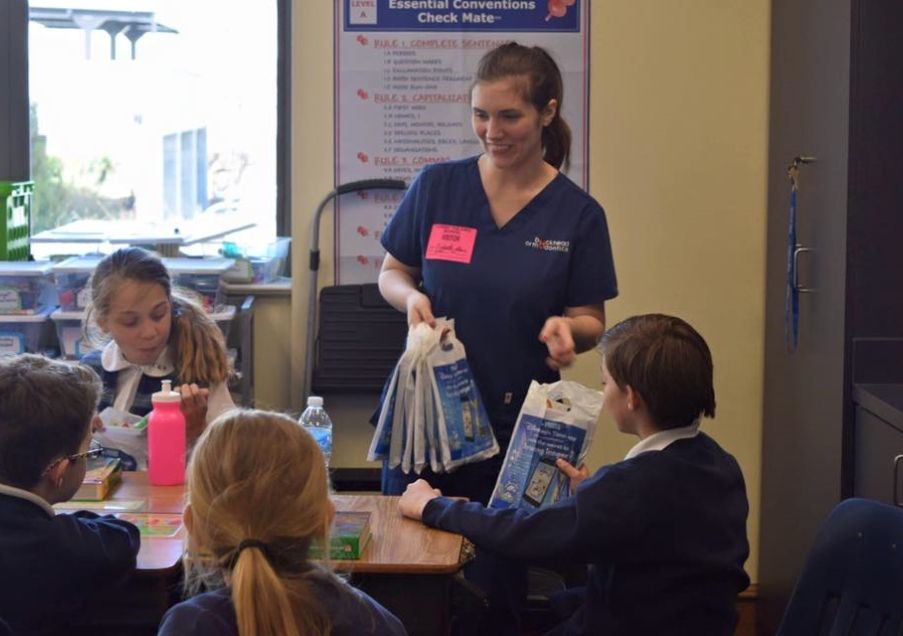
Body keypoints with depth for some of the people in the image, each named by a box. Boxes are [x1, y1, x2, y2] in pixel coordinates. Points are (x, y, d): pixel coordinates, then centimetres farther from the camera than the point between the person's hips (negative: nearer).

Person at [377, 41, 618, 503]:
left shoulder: (578, 214, -3)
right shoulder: (435, 187, -1)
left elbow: (592, 324, 2)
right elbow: (392, 273, 10)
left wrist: (565, 328, -20)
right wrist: (412, 297, -11)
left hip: (519, 427, -1)